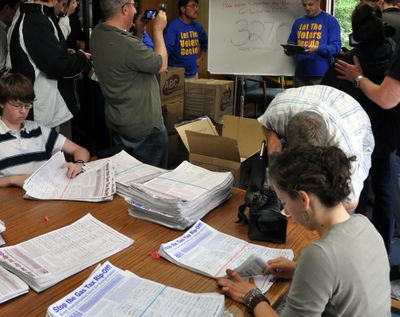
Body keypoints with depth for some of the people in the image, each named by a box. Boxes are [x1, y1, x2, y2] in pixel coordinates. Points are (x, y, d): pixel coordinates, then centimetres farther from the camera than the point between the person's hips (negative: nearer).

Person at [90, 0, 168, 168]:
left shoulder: (97, 33, -3)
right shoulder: (126, 44, -30)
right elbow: (162, 65, -14)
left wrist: (139, 32, 9)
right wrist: (158, 30, -4)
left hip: (116, 122, 9)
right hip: (144, 128, -9)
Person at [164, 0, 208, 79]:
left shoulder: (197, 27, 9)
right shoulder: (173, 26, -13)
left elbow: (205, 42, 28)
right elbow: (167, 48, -24)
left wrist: (200, 58, 18)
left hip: (194, 74, 7)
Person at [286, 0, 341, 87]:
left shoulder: (331, 20, -1)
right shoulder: (298, 22, 15)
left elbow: (336, 47, -8)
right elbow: (291, 43, 21)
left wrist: (317, 49, -24)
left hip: (322, 75, -5)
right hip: (300, 74, 5)